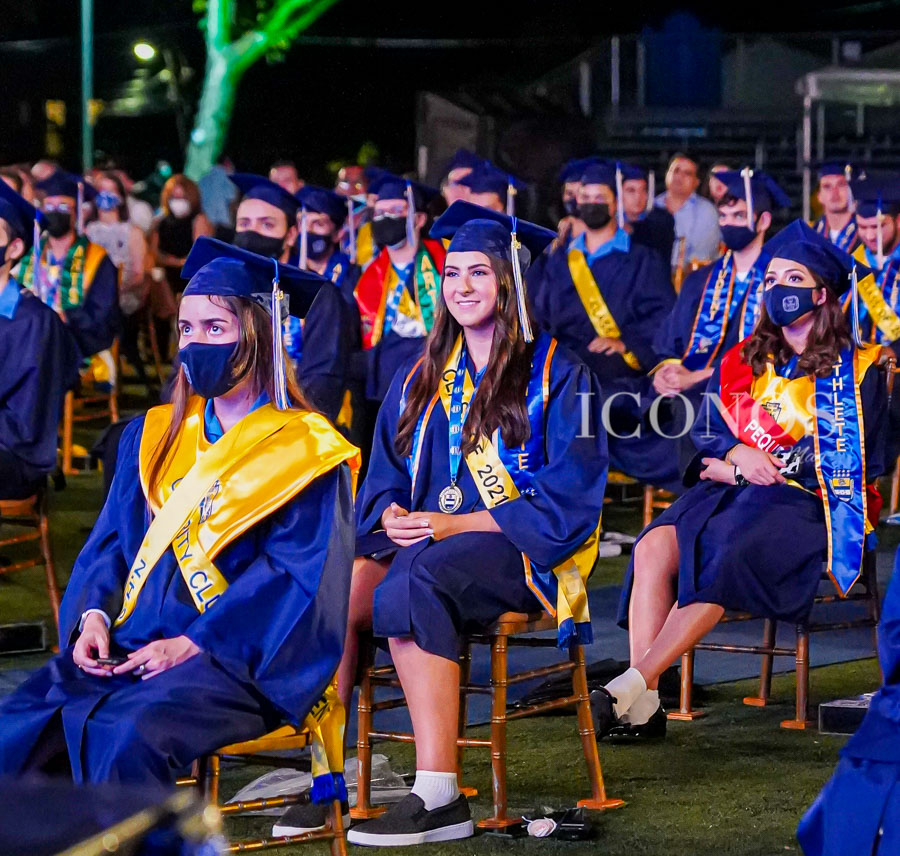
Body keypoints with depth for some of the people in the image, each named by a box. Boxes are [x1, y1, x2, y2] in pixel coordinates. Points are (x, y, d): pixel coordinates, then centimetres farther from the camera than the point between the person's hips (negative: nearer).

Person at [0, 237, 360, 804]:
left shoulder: (305, 450, 2)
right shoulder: (154, 437, 20)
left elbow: (296, 573, -7)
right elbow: (112, 539, 18)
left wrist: (193, 642, -16)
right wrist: (93, 615, -4)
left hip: (237, 657, -5)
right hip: (128, 645, 5)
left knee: (128, 736, -35)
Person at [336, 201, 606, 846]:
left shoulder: (557, 374, 2)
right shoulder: (421, 380, 20)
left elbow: (568, 501, -7)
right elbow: (384, 479, 18)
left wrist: (455, 524, -16)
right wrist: (391, 515, -7)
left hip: (520, 552, -5)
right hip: (425, 544, 5)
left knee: (412, 583, -36)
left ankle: (439, 797, -40)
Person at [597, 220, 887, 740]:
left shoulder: (853, 370, 3)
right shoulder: (745, 361, 20)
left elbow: (842, 458, -7)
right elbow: (708, 431, 16)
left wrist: (754, 466, -8)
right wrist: (738, 455, -8)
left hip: (806, 502, -5)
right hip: (736, 494, 5)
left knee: (724, 557, -35)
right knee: (655, 546, -26)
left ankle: (630, 688, -38)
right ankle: (643, 704, -34)